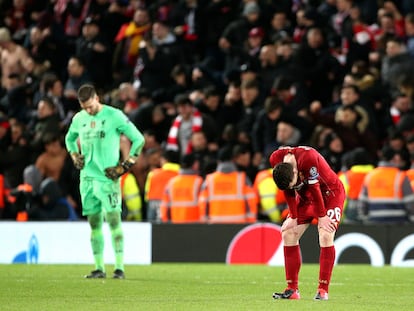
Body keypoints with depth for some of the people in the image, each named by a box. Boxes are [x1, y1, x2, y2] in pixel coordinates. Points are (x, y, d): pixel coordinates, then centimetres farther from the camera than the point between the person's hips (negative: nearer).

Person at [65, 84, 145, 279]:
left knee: (114, 220, -10)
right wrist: (75, 157, 13)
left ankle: (119, 267, -9)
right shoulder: (79, 119, 10)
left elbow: (138, 139, -3)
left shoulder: (114, 116, -7)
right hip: (87, 178, 5)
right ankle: (99, 268, 11)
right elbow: (69, 139, 31)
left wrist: (125, 166, -6)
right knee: (94, 224, 6)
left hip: (107, 177, -5)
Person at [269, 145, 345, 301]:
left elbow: (315, 190, -28)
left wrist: (321, 217, -19)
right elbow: (288, 192, -8)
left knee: (325, 236, -20)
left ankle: (323, 290, -15)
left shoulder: (309, 158, -38)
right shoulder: (276, 159, -20)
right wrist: (293, 218, -6)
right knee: (288, 233, -4)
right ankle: (292, 289, 0)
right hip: (306, 197, 6)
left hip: (330, 193, -6)